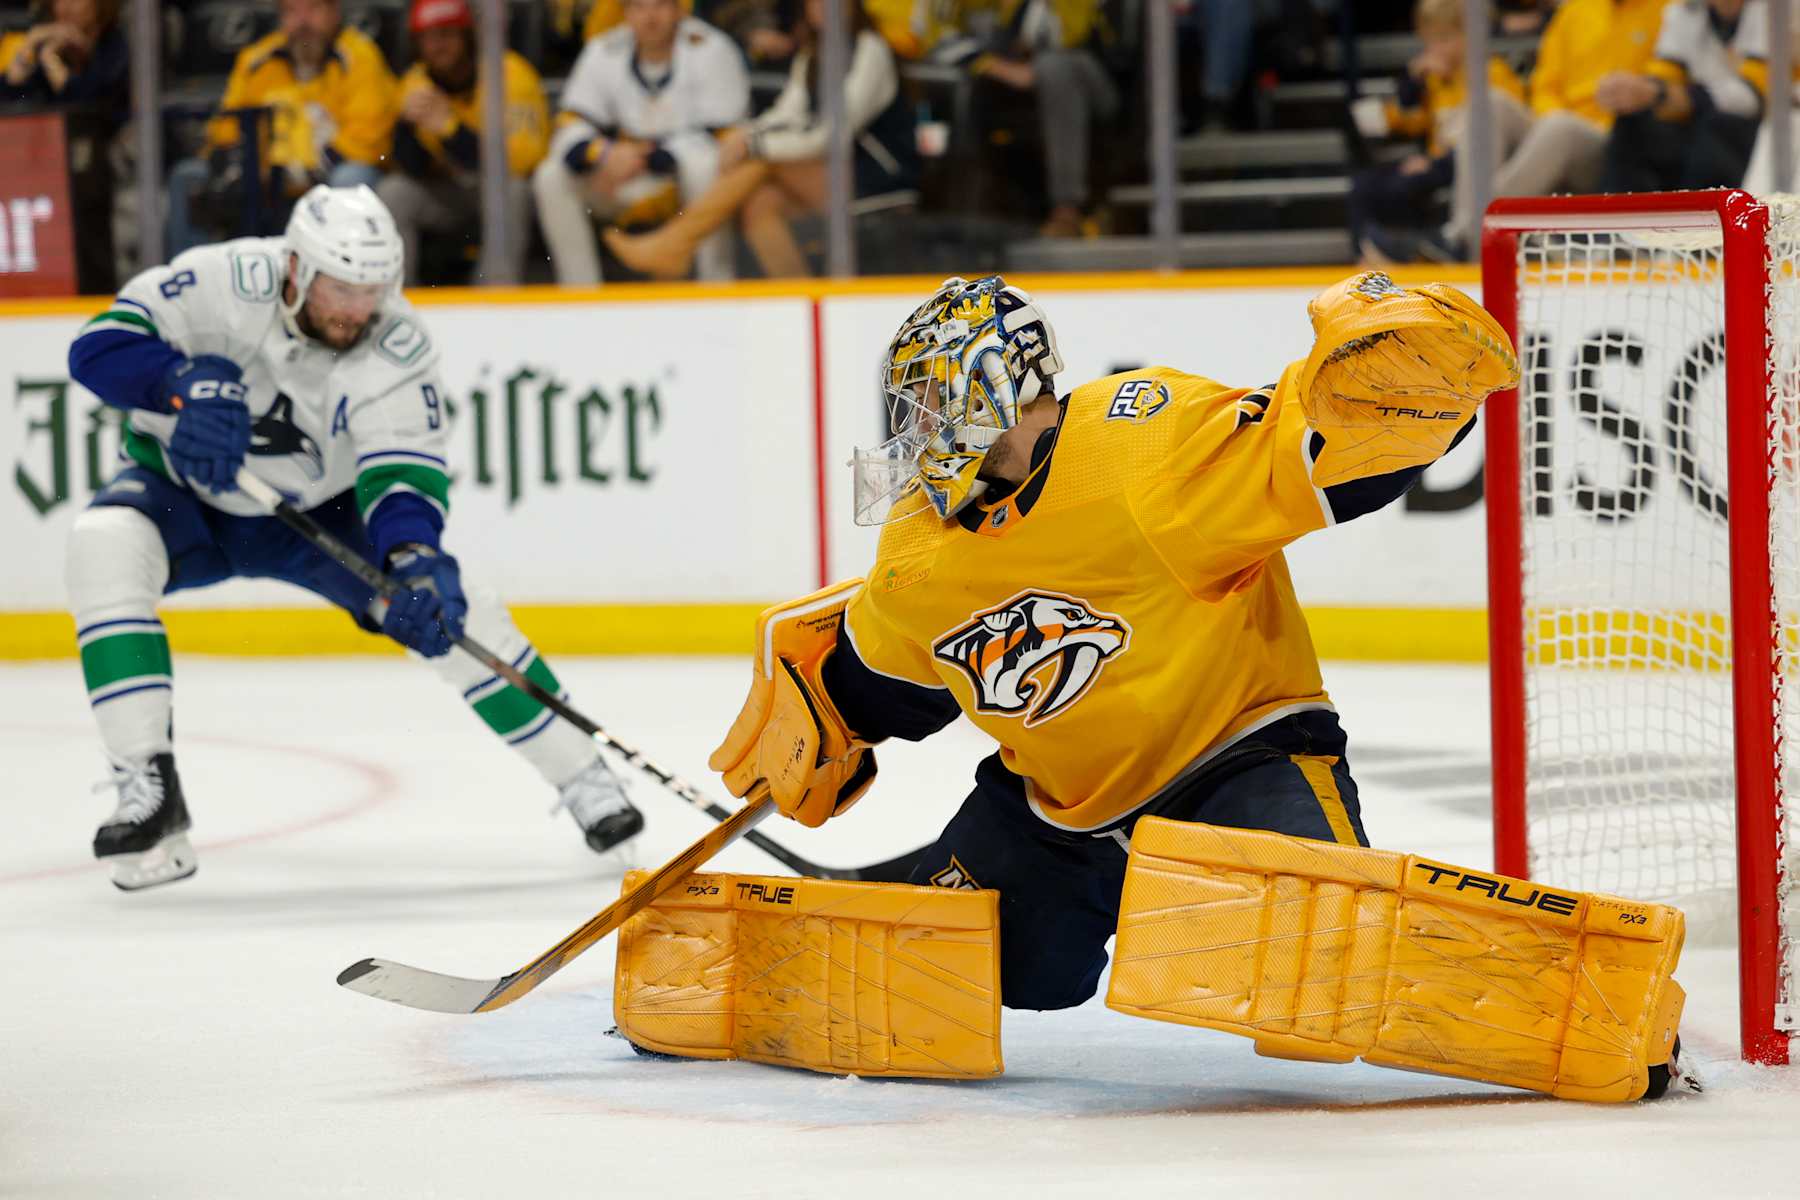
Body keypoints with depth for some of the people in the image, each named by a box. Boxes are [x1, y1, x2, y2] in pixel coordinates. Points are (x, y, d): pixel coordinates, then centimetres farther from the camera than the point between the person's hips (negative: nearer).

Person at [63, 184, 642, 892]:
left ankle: (583, 778, 3)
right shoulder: (225, 283, -27)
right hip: (184, 489, -1)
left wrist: (416, 559, -52)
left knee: (446, 606, -15)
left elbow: (404, 472, -31)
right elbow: (98, 347, -26)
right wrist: (189, 381, -45)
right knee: (105, 543, -32)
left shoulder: (399, 348, -24)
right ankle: (149, 792, -31)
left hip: (316, 512, 1)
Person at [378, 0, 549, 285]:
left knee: (507, 188, -36)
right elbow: (413, 168, -6)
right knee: (392, 193, -17)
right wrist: (407, 124, -26)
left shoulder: (510, 73, -20)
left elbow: (519, 160, -30)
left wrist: (450, 128, -38)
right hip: (452, 192, 5)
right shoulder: (416, 83, -3)